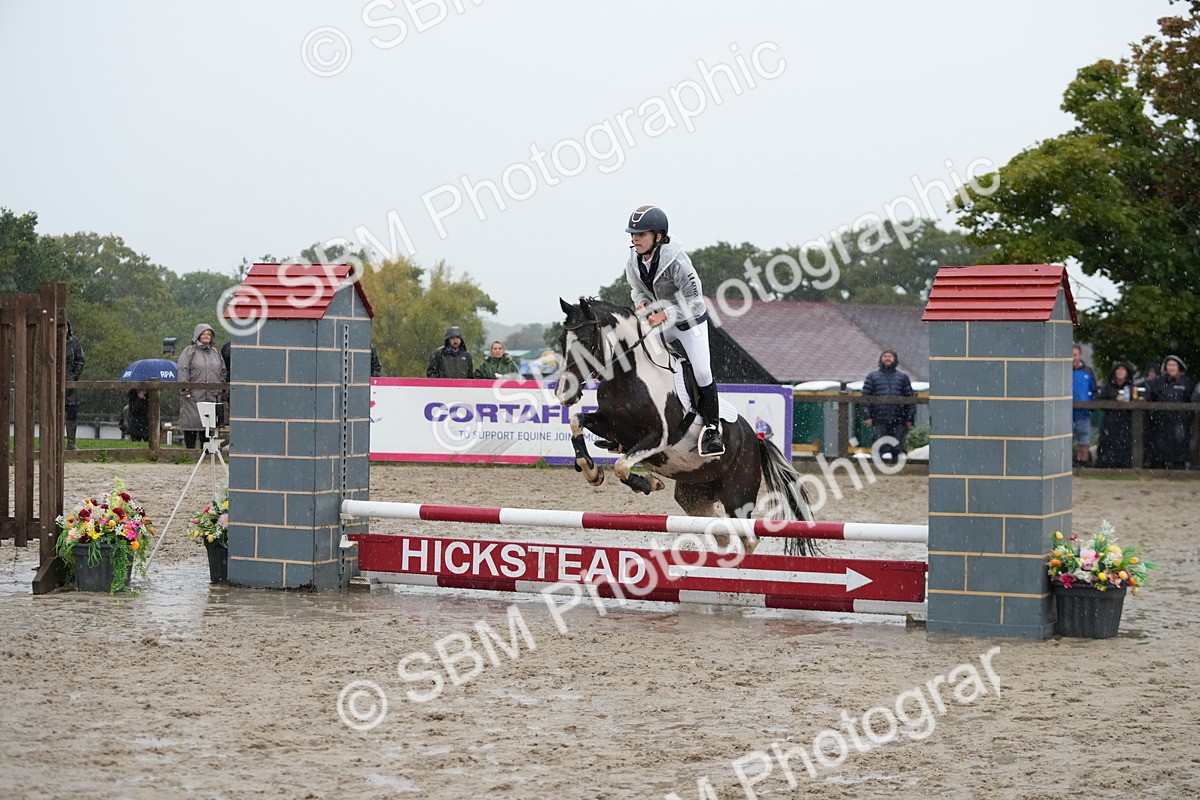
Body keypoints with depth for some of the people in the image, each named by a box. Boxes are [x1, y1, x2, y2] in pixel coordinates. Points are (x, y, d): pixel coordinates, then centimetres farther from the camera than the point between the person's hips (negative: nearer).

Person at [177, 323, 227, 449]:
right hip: (193, 395, -4)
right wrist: (184, 389, -15)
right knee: (191, 422, -5)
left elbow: (223, 372, 23)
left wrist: (223, 389, 16)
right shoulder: (189, 352, 2)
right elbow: (182, 371, -6)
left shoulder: (216, 353, 18)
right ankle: (190, 451, 0)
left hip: (212, 395, 4)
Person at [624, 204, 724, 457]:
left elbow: (694, 299, -25)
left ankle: (712, 427, 3)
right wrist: (642, 303, -16)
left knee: (702, 371, -12)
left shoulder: (675, 260, -30)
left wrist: (664, 314, -32)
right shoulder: (633, 262, -11)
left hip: (690, 320, -6)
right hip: (658, 320, 6)